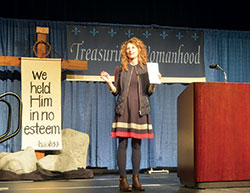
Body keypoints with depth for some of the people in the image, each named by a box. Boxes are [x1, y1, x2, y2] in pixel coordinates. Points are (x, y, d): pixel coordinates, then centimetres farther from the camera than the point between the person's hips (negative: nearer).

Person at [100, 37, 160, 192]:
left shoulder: (146, 68, 12)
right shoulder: (120, 69, 8)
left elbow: (149, 92, 11)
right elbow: (116, 91, 8)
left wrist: (154, 82, -7)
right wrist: (109, 82, -9)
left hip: (140, 110, 1)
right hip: (123, 109, -1)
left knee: (137, 144, 4)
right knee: (123, 144, -4)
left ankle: (136, 179, 9)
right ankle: (123, 180, 0)